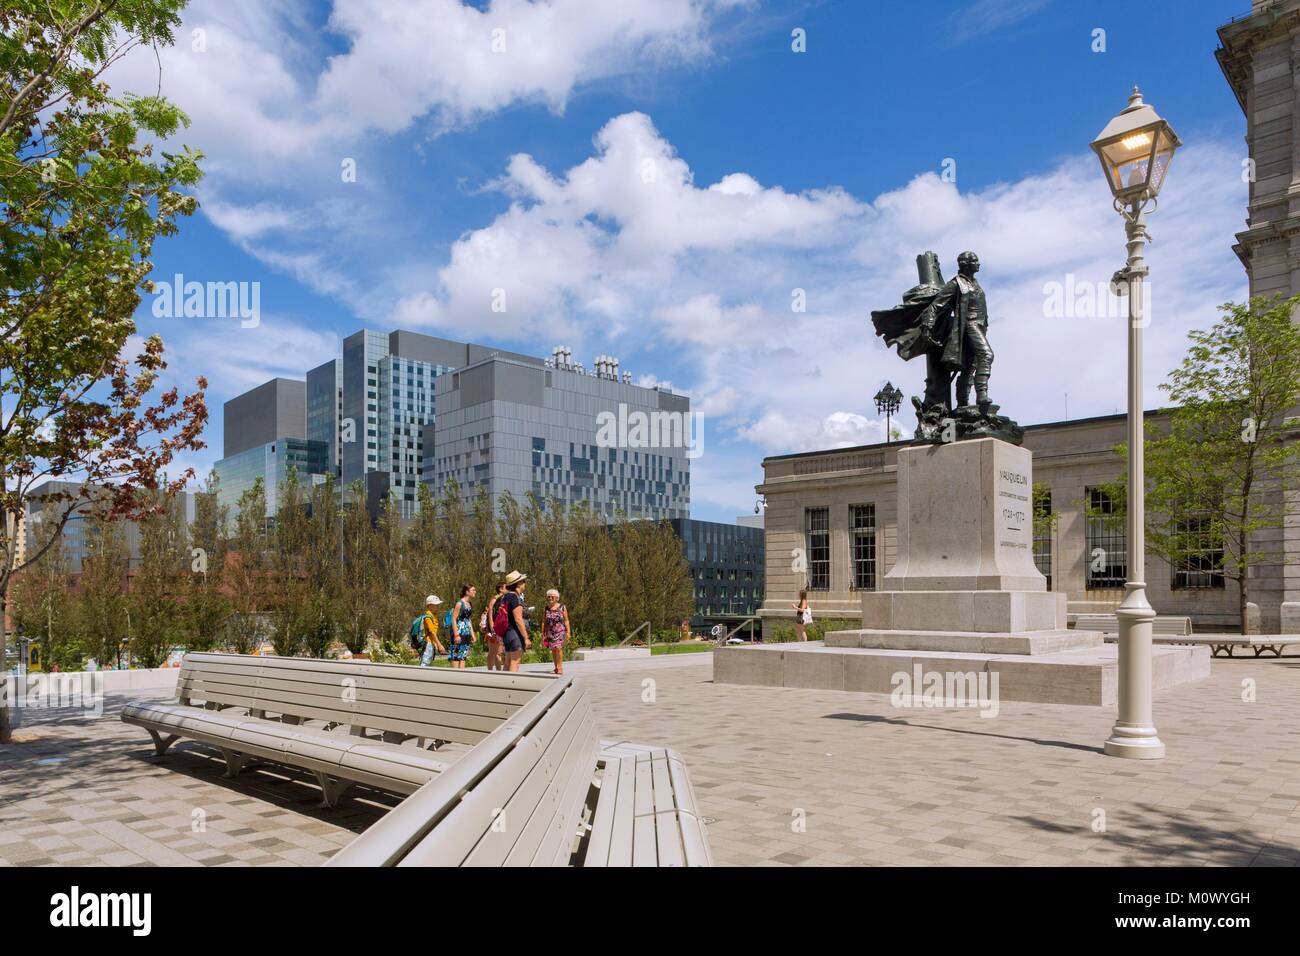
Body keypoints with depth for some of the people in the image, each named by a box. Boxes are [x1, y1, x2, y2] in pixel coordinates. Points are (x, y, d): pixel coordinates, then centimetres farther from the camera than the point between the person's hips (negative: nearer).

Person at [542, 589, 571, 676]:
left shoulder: (562, 607, 2)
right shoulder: (546, 609, 8)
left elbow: (566, 621, 3)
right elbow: (544, 622, 10)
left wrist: (568, 632, -3)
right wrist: (542, 633, 7)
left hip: (560, 631, -3)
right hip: (550, 632, 3)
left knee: (558, 648, -16)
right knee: (553, 650, 3)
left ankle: (560, 667, -11)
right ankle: (556, 668, 12)